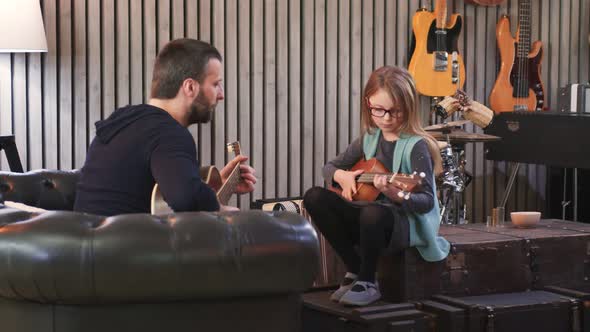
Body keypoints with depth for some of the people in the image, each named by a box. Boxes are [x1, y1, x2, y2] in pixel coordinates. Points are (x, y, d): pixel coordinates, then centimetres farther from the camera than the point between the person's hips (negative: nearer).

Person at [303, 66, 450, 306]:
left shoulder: (416, 145, -12)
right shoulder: (369, 139, 7)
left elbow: (427, 201, -17)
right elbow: (329, 167, 17)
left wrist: (397, 195, -37)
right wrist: (341, 175, -7)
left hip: (406, 222, -7)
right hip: (368, 219, 7)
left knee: (373, 213, -40)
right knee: (314, 197, -13)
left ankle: (367, 282, -13)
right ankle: (355, 270, -4)